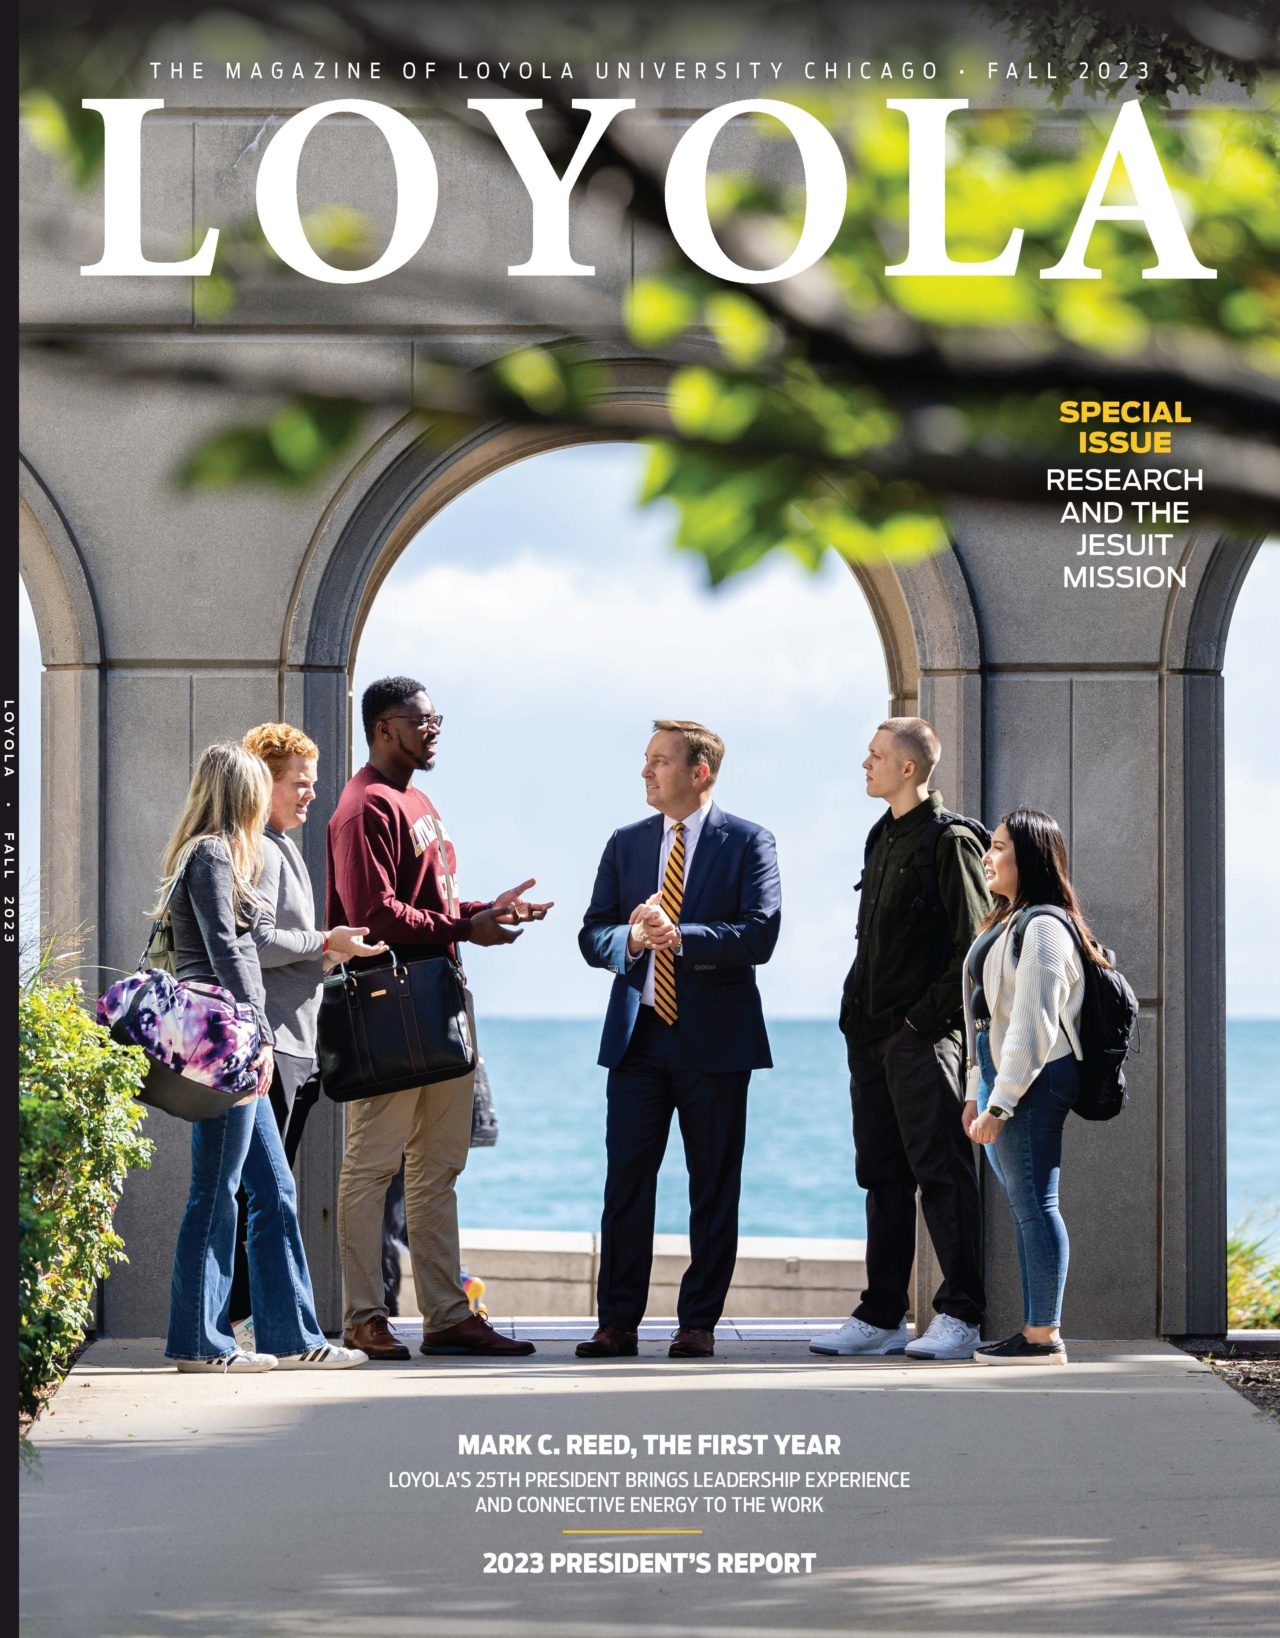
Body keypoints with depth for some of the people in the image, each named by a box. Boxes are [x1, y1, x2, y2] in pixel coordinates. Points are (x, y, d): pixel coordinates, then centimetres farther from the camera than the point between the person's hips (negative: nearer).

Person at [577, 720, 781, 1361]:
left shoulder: (747, 843, 0)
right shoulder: (625, 844, 13)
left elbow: (760, 935, -11)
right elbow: (592, 935, 8)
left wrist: (678, 936, -22)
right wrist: (632, 938, -14)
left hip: (713, 1039, -3)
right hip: (638, 1035, 3)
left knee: (713, 1189, 2)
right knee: (625, 1182, 0)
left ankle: (698, 1324, 9)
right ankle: (618, 1324, 4)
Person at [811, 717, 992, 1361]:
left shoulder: (949, 840, -9)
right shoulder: (883, 838, 17)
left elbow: (975, 945, -13)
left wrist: (927, 1016, -15)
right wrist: (858, 1013, 14)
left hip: (923, 1036, -9)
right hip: (872, 1035, 9)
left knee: (941, 1172, -6)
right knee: (883, 1175, 9)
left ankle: (960, 1315, -3)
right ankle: (881, 1316, 13)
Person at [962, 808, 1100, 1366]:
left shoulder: (1042, 929, -14)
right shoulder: (1006, 923, 19)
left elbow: (1033, 1026, -19)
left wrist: (1000, 1104, -20)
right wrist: (976, 1093, 18)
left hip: (1032, 1085, -10)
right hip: (1001, 1080, 10)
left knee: (1034, 1204, -8)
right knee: (1023, 1206, 11)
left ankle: (1044, 1337, -6)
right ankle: (1034, 1332, 14)